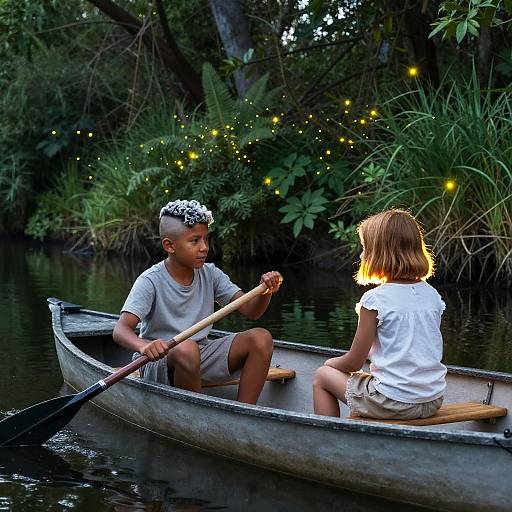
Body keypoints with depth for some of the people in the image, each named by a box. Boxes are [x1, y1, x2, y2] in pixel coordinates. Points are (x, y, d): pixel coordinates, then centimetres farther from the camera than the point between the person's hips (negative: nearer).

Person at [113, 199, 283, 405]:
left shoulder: (210, 274, 2)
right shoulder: (151, 281, -14)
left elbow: (251, 310, -2)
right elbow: (121, 329, -25)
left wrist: (266, 291, -24)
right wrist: (144, 346, -48)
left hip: (202, 357, 6)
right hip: (159, 362, -5)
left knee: (261, 338, -13)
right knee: (186, 348, -39)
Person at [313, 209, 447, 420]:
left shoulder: (375, 299, -14)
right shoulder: (432, 295, 3)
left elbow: (354, 362, -8)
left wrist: (332, 363, 14)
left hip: (395, 402, -6)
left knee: (322, 376, 15)